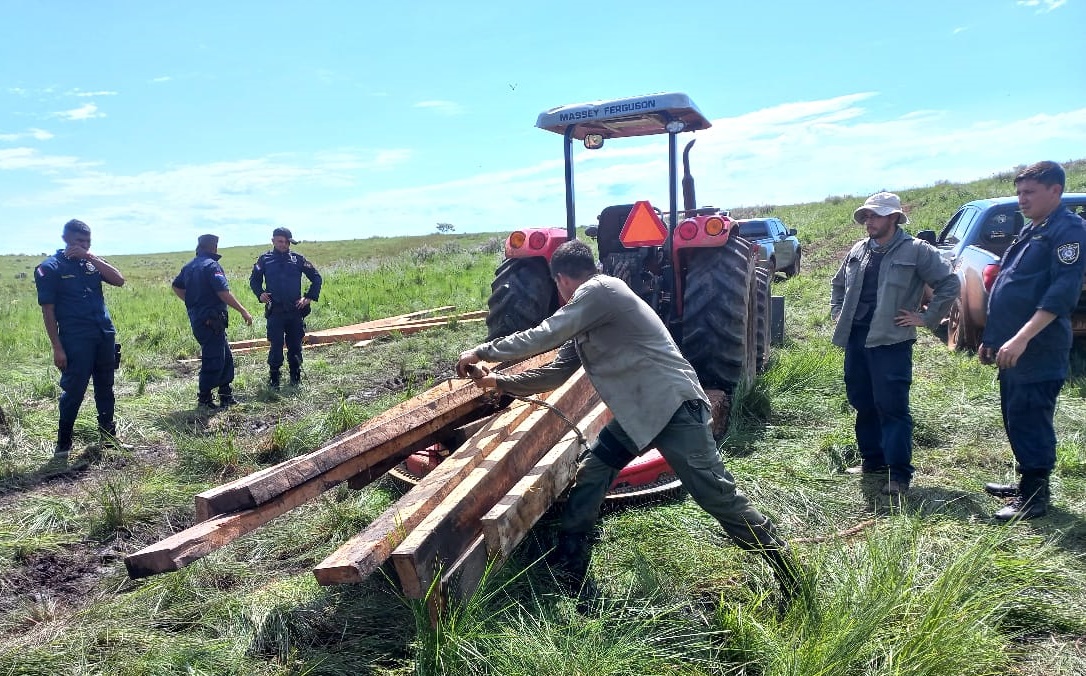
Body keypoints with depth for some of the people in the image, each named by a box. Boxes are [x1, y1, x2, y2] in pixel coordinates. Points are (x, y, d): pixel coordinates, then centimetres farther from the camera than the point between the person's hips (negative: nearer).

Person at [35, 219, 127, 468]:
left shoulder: (92, 262, 11)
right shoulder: (50, 268, -3)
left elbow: (119, 280, -4)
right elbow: (48, 310, -6)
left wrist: (91, 257, -11)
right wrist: (57, 348, -11)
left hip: (105, 335, 5)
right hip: (76, 340, -5)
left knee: (105, 388, 13)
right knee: (74, 391, -2)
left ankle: (108, 436, 24)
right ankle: (62, 446, 10)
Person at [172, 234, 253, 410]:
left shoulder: (189, 266, 14)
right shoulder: (212, 265, -14)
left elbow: (176, 286, 26)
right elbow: (224, 293, -22)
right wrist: (243, 311, -18)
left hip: (197, 318, 10)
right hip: (211, 320, -10)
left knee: (225, 357, 17)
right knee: (213, 360, -2)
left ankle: (226, 395, 23)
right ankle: (204, 400, 4)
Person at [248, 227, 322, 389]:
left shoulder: (297, 258, 5)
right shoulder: (265, 259, 4)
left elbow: (316, 278, 9)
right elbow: (254, 280, 13)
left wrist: (309, 297, 1)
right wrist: (260, 294, -4)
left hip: (295, 310, 1)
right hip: (275, 311, -1)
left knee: (295, 346, 7)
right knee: (276, 346, -3)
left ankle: (295, 378, 19)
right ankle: (273, 380, 7)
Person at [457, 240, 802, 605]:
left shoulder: (601, 289, -10)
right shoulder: (584, 323, 19)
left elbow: (544, 336, -16)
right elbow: (554, 373, 25)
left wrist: (481, 351, -5)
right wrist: (500, 382, 27)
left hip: (673, 407, -9)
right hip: (635, 416, 10)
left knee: (719, 496, -5)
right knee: (588, 478, 6)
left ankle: (788, 573, 14)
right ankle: (570, 576, 17)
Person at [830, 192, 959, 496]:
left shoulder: (916, 251, -6)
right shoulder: (858, 251, 14)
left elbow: (950, 283, -7)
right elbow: (838, 284, 29)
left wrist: (926, 318, -8)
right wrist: (837, 311, 17)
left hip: (891, 341, -7)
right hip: (855, 338, 7)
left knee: (892, 407, -7)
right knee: (862, 403, 13)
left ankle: (899, 473, 0)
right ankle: (873, 460, 27)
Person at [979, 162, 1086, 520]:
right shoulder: (1028, 231, 18)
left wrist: (1021, 338, -29)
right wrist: (991, 338, 22)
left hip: (1038, 352, -9)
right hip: (1012, 350, 9)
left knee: (1031, 422, -3)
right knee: (1015, 420, 17)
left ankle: (1035, 497, 8)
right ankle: (1027, 482, 30)